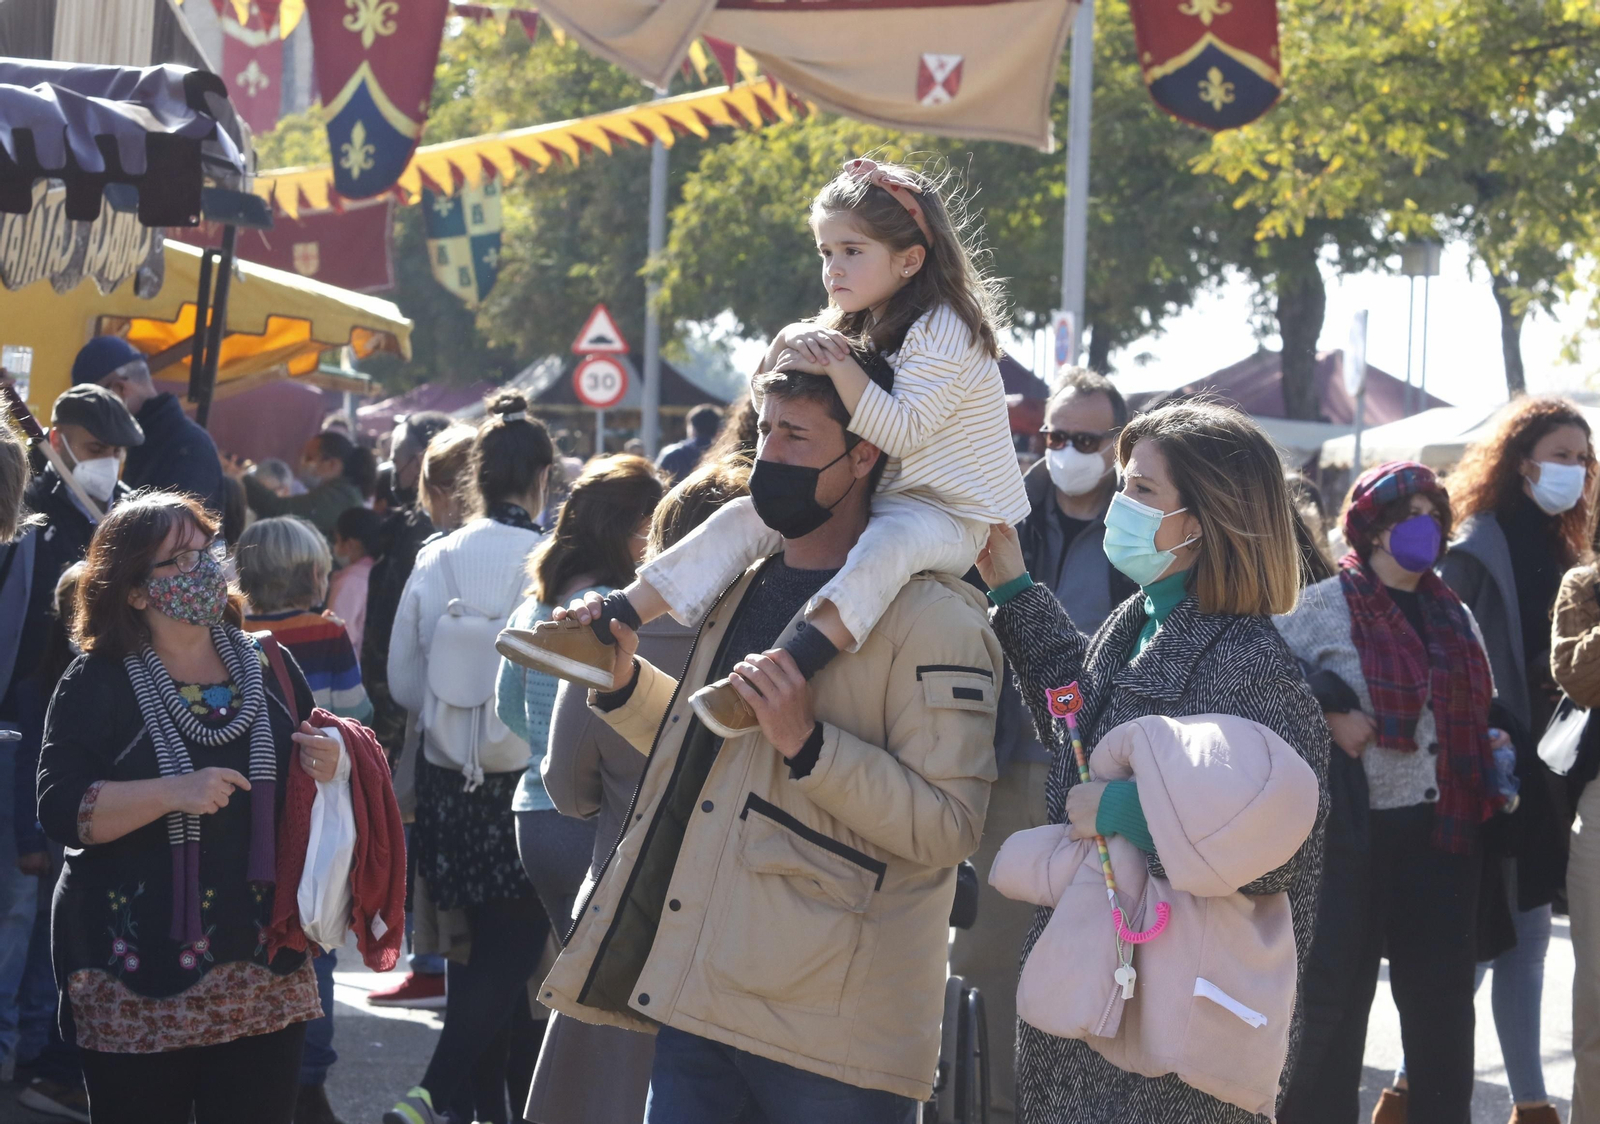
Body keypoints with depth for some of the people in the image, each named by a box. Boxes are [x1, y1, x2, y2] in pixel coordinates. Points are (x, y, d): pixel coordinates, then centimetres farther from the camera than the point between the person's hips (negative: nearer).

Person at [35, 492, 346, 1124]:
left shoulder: (270, 669, 10)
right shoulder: (98, 684, -4)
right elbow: (60, 809, -13)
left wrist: (323, 770, -1)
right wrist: (173, 793, -24)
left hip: (261, 974, 4)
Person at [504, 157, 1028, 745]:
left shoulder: (942, 331, -14)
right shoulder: (854, 328, 14)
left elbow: (901, 432, -24)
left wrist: (838, 366, -30)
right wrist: (789, 348, -5)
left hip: (950, 515, -9)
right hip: (874, 499, 9)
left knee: (894, 539, -41)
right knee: (747, 515, -5)